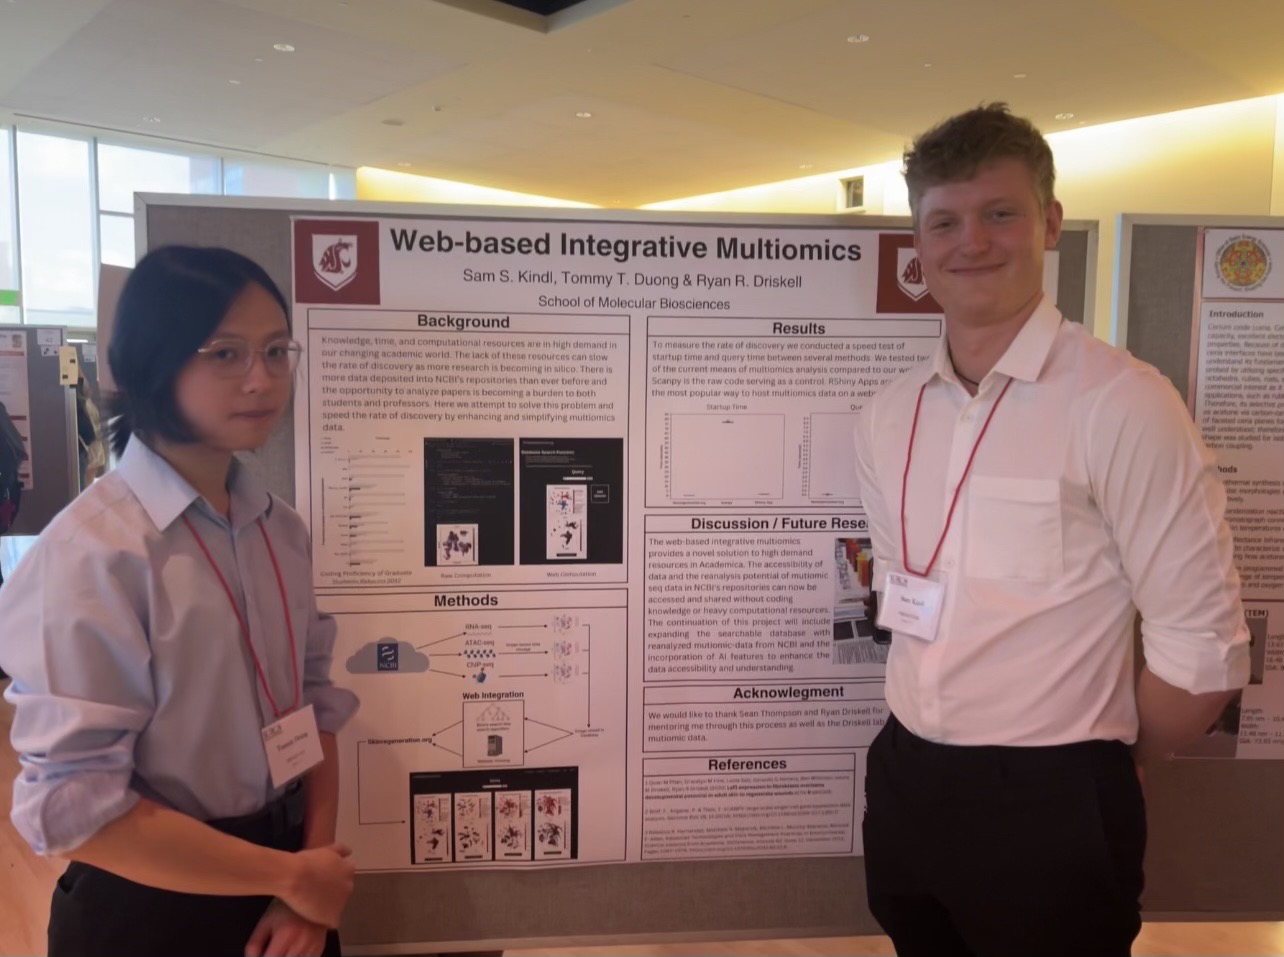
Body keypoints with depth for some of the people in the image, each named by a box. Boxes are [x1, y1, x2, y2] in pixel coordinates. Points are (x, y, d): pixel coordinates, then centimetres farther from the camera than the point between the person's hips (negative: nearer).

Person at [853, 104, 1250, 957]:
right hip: (904, 784, 6)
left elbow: (1202, 649, -13)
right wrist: (932, 754, 9)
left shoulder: (1122, 404, -16)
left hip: (1050, 808, -5)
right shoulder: (887, 418, 2)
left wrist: (1097, 775, 1)